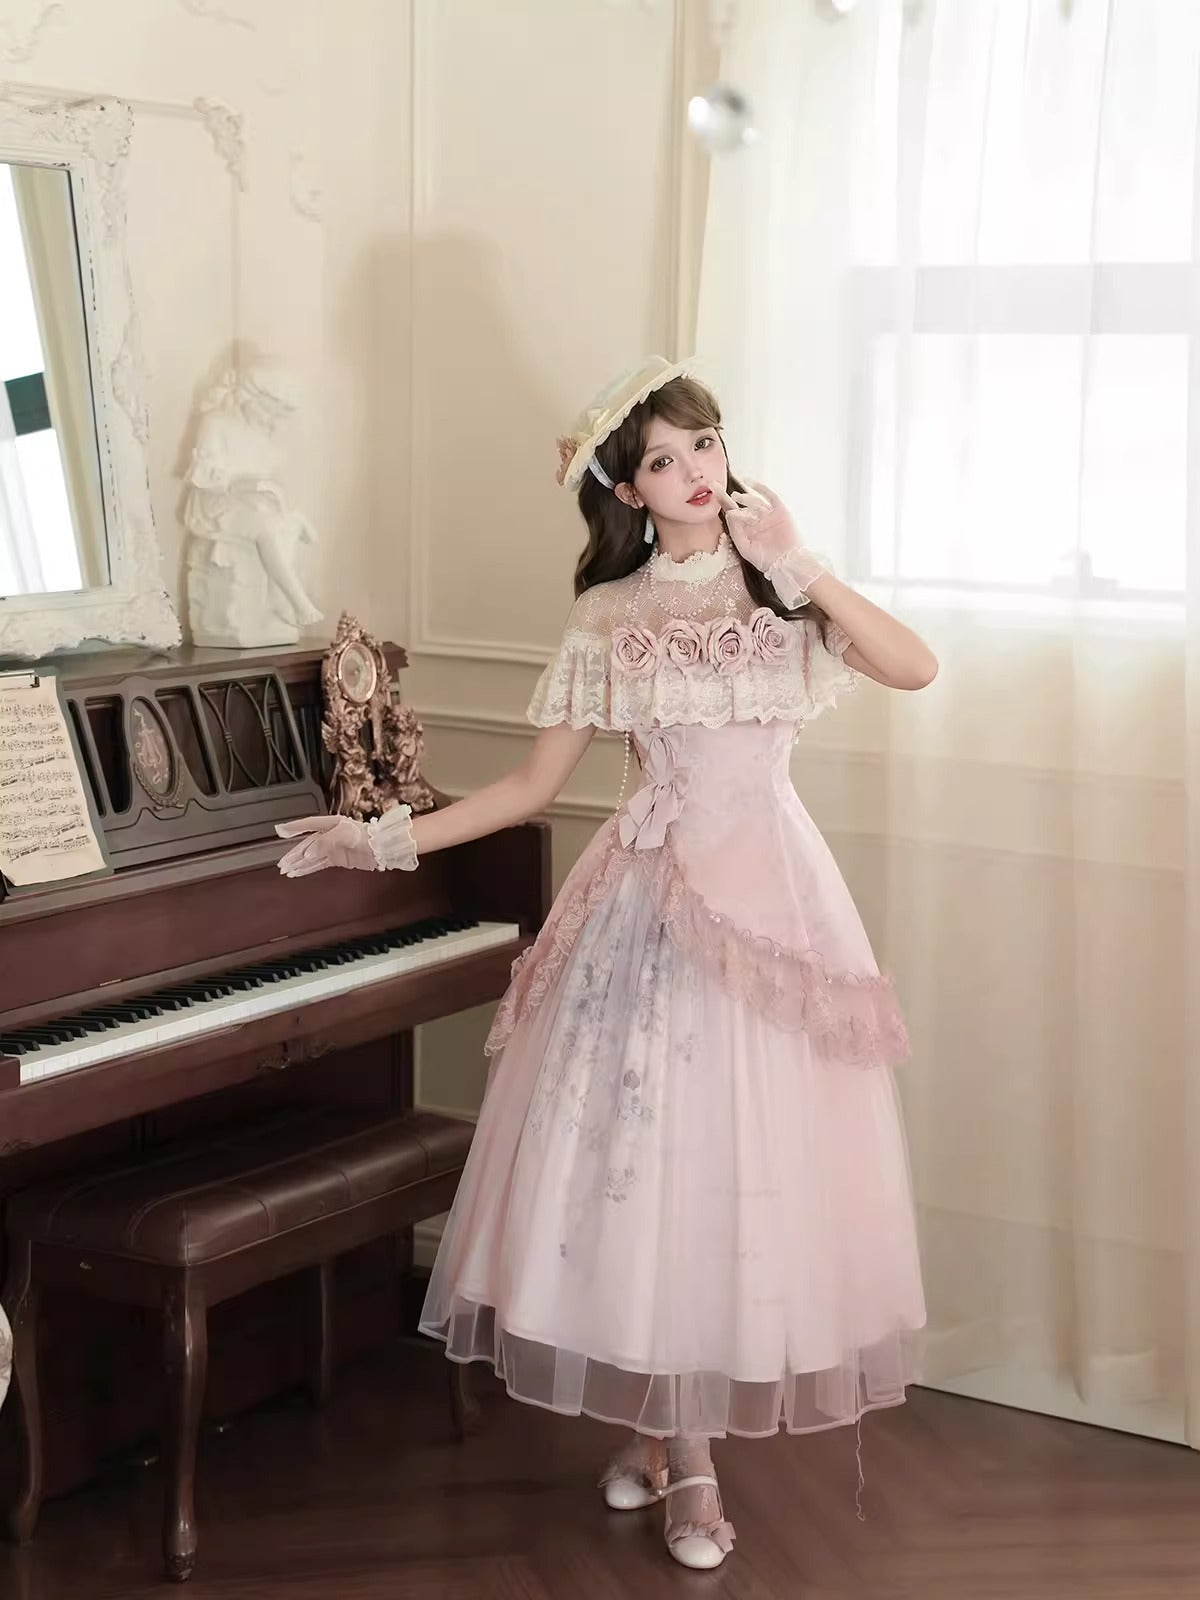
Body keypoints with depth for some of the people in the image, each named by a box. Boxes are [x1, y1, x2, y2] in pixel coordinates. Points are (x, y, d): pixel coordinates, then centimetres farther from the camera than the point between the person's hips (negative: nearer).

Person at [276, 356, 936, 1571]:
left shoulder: (781, 587, 5)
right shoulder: (609, 617, 5)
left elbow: (915, 668, -11)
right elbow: (532, 786, 7)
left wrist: (799, 569, -15)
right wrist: (390, 839, 1)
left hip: (772, 896, 0)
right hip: (652, 900, 0)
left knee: (751, 1162, 1)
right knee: (644, 1161, -1)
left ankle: (672, 1430, 16)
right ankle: (677, 1448, 15)